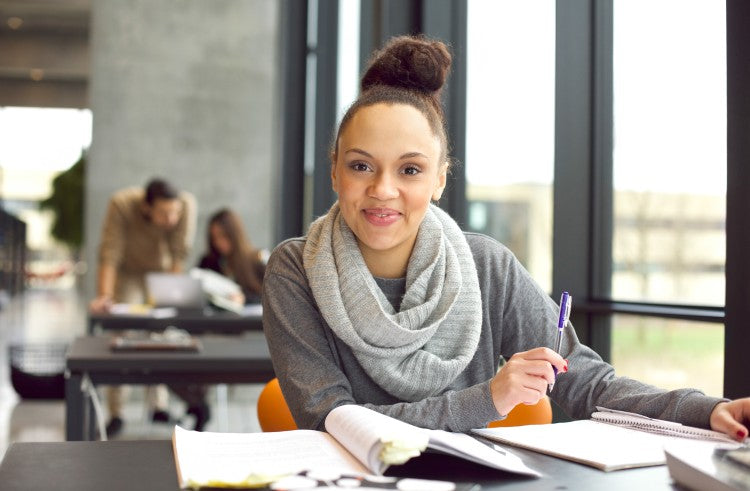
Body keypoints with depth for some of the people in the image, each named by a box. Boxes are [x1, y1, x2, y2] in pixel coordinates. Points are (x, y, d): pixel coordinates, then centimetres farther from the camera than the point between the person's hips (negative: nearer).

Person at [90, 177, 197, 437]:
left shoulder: (187, 204, -31)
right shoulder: (121, 204, -35)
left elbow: (179, 254, -24)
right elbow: (110, 254, -33)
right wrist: (104, 296, -39)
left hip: (163, 271, 2)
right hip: (128, 273, -2)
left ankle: (159, 407, 8)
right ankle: (116, 414, -3)